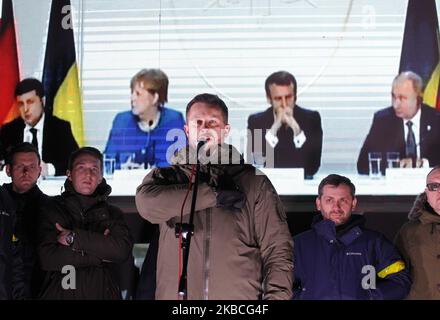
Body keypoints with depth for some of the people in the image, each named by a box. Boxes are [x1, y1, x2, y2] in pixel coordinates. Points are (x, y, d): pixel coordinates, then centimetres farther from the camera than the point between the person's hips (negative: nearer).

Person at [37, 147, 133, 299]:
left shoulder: (112, 213, 5)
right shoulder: (53, 209, 2)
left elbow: (123, 249, -14)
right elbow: (47, 258, -11)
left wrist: (74, 237, -16)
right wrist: (100, 254, -13)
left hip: (103, 293, 1)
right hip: (60, 293, -1)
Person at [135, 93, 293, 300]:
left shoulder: (254, 182, 10)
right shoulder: (168, 175, 12)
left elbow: (277, 250, 7)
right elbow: (147, 203, -12)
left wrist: (276, 295, -8)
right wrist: (215, 195, -13)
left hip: (239, 296, 0)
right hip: (175, 294, 0)